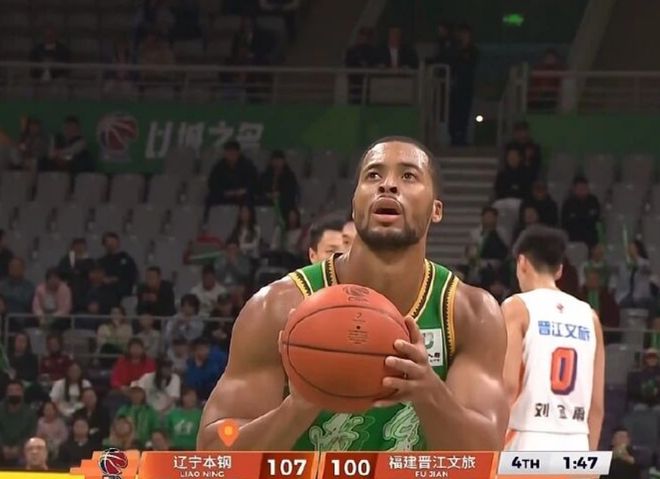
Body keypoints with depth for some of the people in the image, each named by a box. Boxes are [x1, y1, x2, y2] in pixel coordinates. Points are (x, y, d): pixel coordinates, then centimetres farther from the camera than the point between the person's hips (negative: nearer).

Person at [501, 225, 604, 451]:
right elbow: (597, 404, 14)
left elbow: (508, 385, -12)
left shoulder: (518, 307, -1)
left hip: (529, 446, -5)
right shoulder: (589, 316, 14)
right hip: (575, 449, 5)